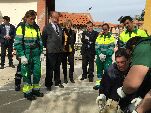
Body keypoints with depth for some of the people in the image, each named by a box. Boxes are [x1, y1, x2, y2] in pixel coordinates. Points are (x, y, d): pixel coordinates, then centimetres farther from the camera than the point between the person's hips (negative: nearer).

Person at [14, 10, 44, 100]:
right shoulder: (21, 28, -6)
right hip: (26, 55, -4)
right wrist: (22, 56, -14)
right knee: (27, 74, 3)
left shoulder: (36, 28, 9)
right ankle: (27, 92, 17)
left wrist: (41, 52, 8)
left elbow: (40, 41, 14)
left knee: (37, 72, 8)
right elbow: (17, 43, -9)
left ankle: (36, 90, 25)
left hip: (36, 54, 4)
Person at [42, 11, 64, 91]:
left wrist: (61, 47, 13)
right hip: (51, 51, -5)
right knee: (50, 68, 1)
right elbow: (43, 39, -3)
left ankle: (58, 82, 28)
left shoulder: (59, 27, 12)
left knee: (57, 67, 15)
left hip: (59, 51, 5)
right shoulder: (47, 27, -6)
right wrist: (47, 47, -2)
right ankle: (48, 84, 12)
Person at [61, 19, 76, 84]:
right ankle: (65, 78, 16)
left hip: (70, 50, 2)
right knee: (64, 64, 5)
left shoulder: (73, 33, 8)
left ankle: (71, 77, 10)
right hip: (63, 50, -2)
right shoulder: (62, 32, -3)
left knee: (72, 64, -2)